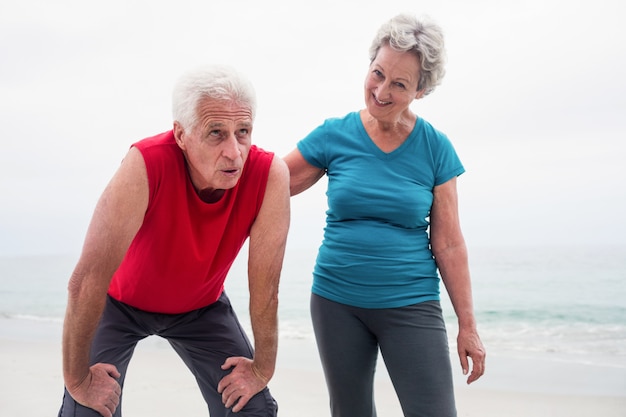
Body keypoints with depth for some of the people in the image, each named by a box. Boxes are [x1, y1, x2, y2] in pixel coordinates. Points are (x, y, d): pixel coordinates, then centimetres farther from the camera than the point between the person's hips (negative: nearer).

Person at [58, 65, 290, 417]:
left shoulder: (269, 174, -29)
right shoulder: (146, 164, -36)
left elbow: (266, 289, -20)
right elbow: (87, 282, -31)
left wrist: (262, 370, -10)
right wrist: (78, 380, -23)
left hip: (202, 306, 2)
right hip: (123, 302, -2)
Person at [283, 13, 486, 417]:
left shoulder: (435, 148, -3)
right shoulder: (334, 135, -2)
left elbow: (449, 245, -1)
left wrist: (468, 325, -1)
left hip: (411, 304, -1)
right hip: (336, 302, 2)